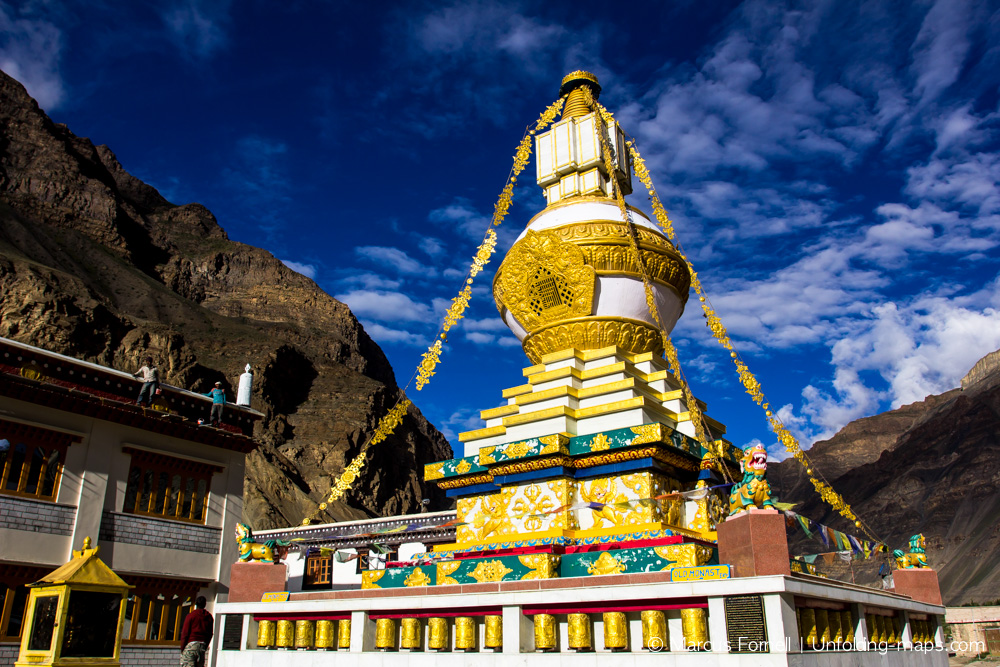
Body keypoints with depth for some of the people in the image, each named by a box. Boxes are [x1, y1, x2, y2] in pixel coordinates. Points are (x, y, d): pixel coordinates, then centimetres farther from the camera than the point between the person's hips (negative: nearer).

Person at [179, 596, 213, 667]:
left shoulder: (191, 615, -2)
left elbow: (185, 634, -4)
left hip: (191, 644, -4)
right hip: (202, 645, 5)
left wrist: (182, 648, 2)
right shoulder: (209, 617, 11)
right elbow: (210, 635, 14)